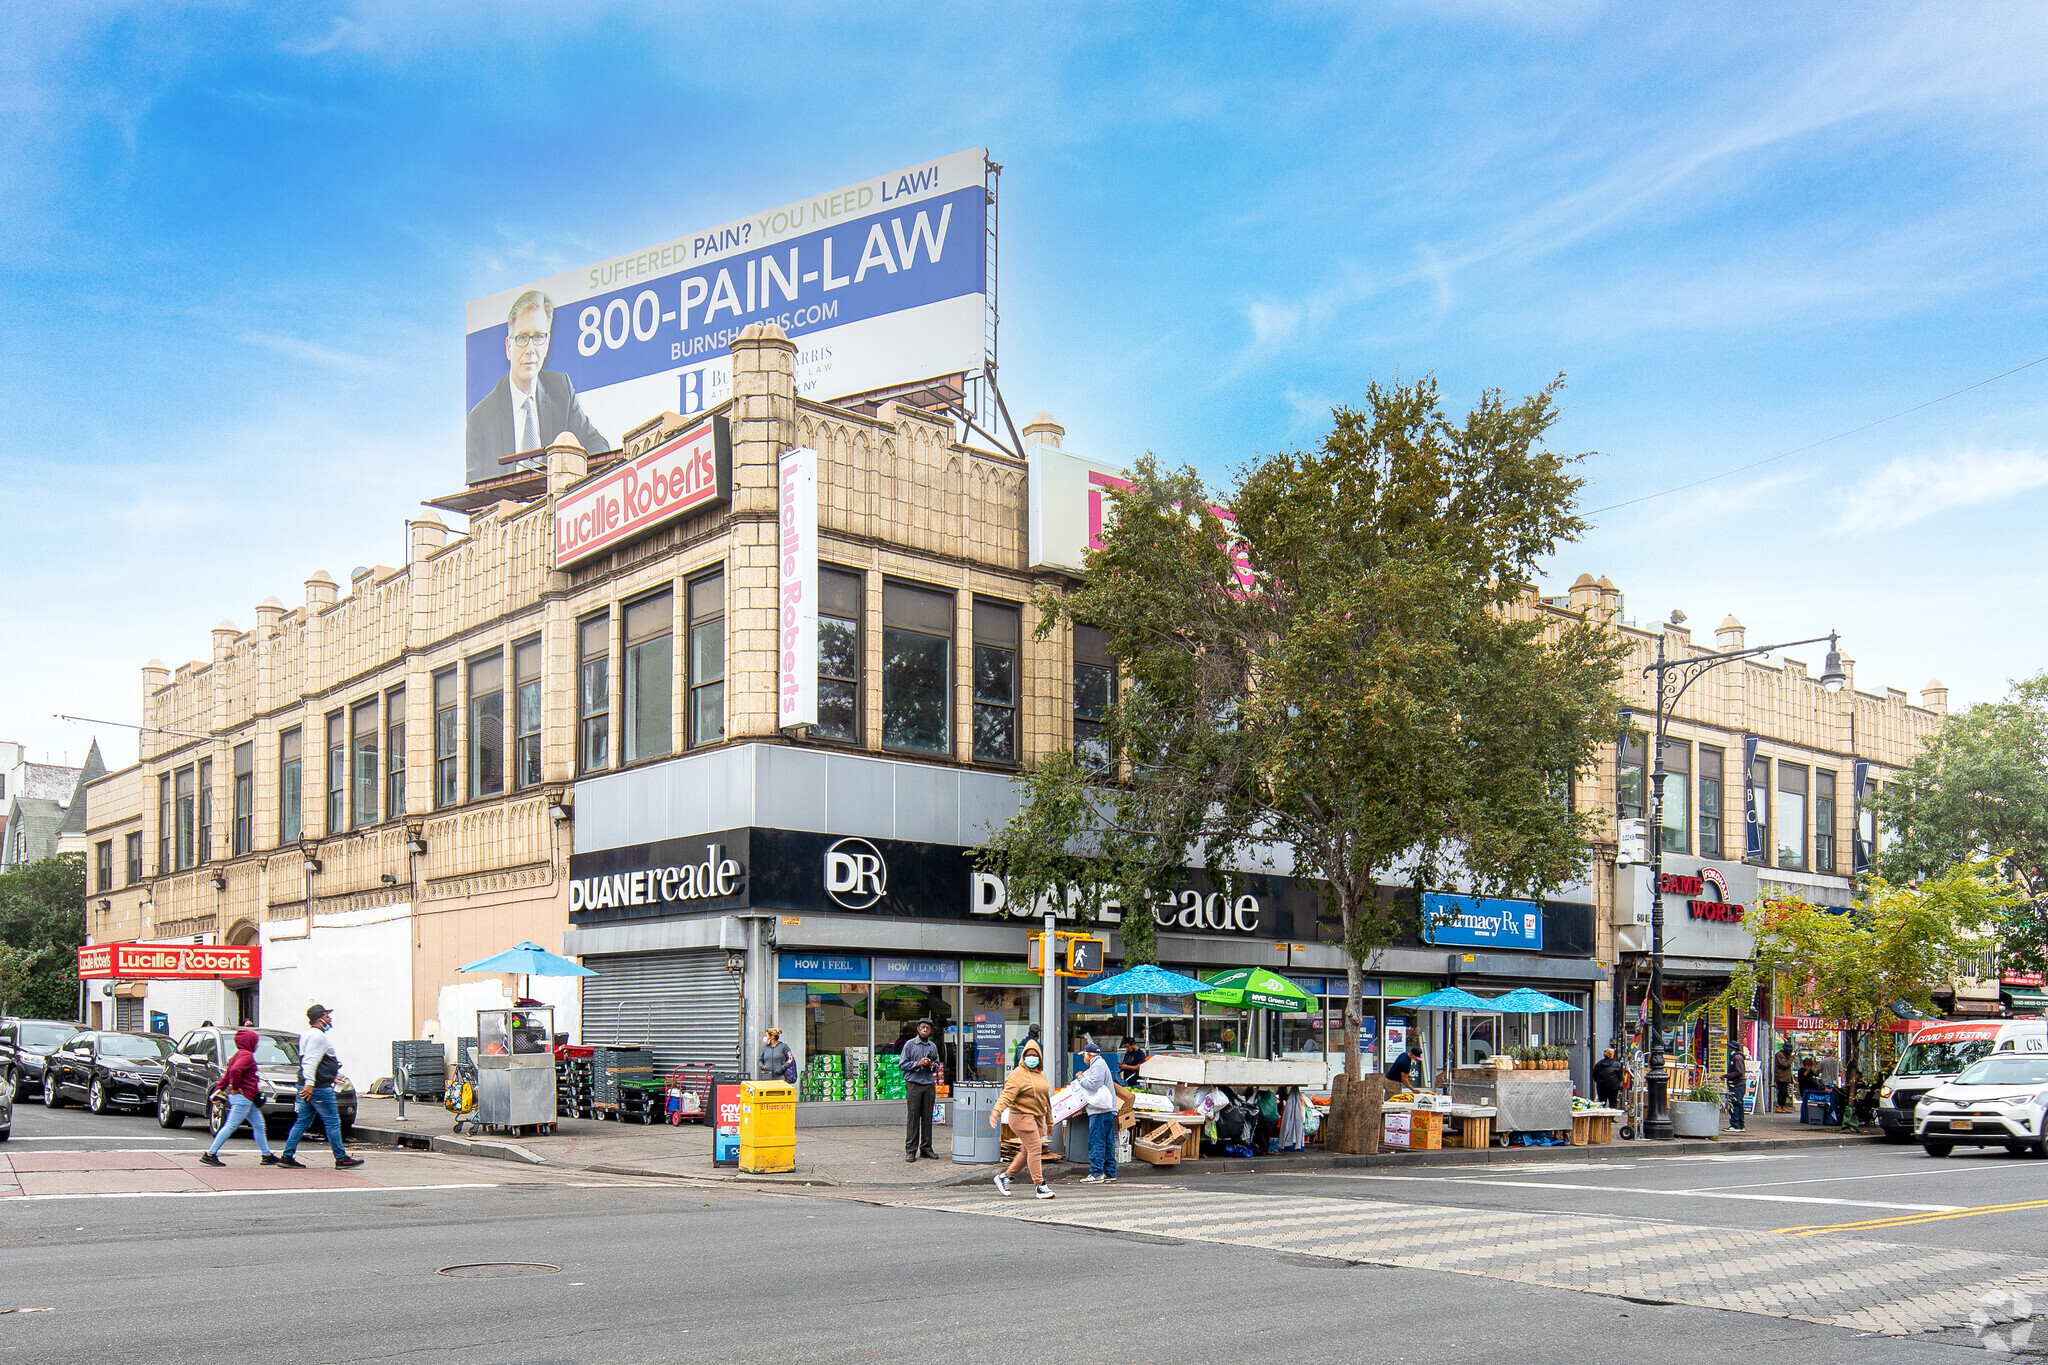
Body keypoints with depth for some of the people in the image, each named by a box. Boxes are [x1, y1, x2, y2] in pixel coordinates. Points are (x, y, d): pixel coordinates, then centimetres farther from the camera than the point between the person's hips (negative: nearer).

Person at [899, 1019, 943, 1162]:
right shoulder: (910, 1044, 3)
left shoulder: (933, 1046, 15)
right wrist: (917, 1064, -14)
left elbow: (938, 1065, 21)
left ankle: (926, 1147, 11)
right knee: (913, 1117, -6)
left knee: (927, 1117, 4)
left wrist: (933, 1066, -2)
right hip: (913, 1084, -4)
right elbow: (903, 1064, -1)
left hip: (929, 1084, 4)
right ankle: (911, 1150, -4)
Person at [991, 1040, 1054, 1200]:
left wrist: (1049, 1120, 29)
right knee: (1035, 1149, -12)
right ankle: (1040, 1185, -9)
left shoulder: (1041, 1075, 17)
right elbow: (1007, 1095, -20)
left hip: (1037, 1118, 9)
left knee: (1027, 1152, 12)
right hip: (1022, 1116, -9)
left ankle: (1004, 1177, 26)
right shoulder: (1018, 1074, -9)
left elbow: (1046, 1099, 26)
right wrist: (996, 1112, -35)